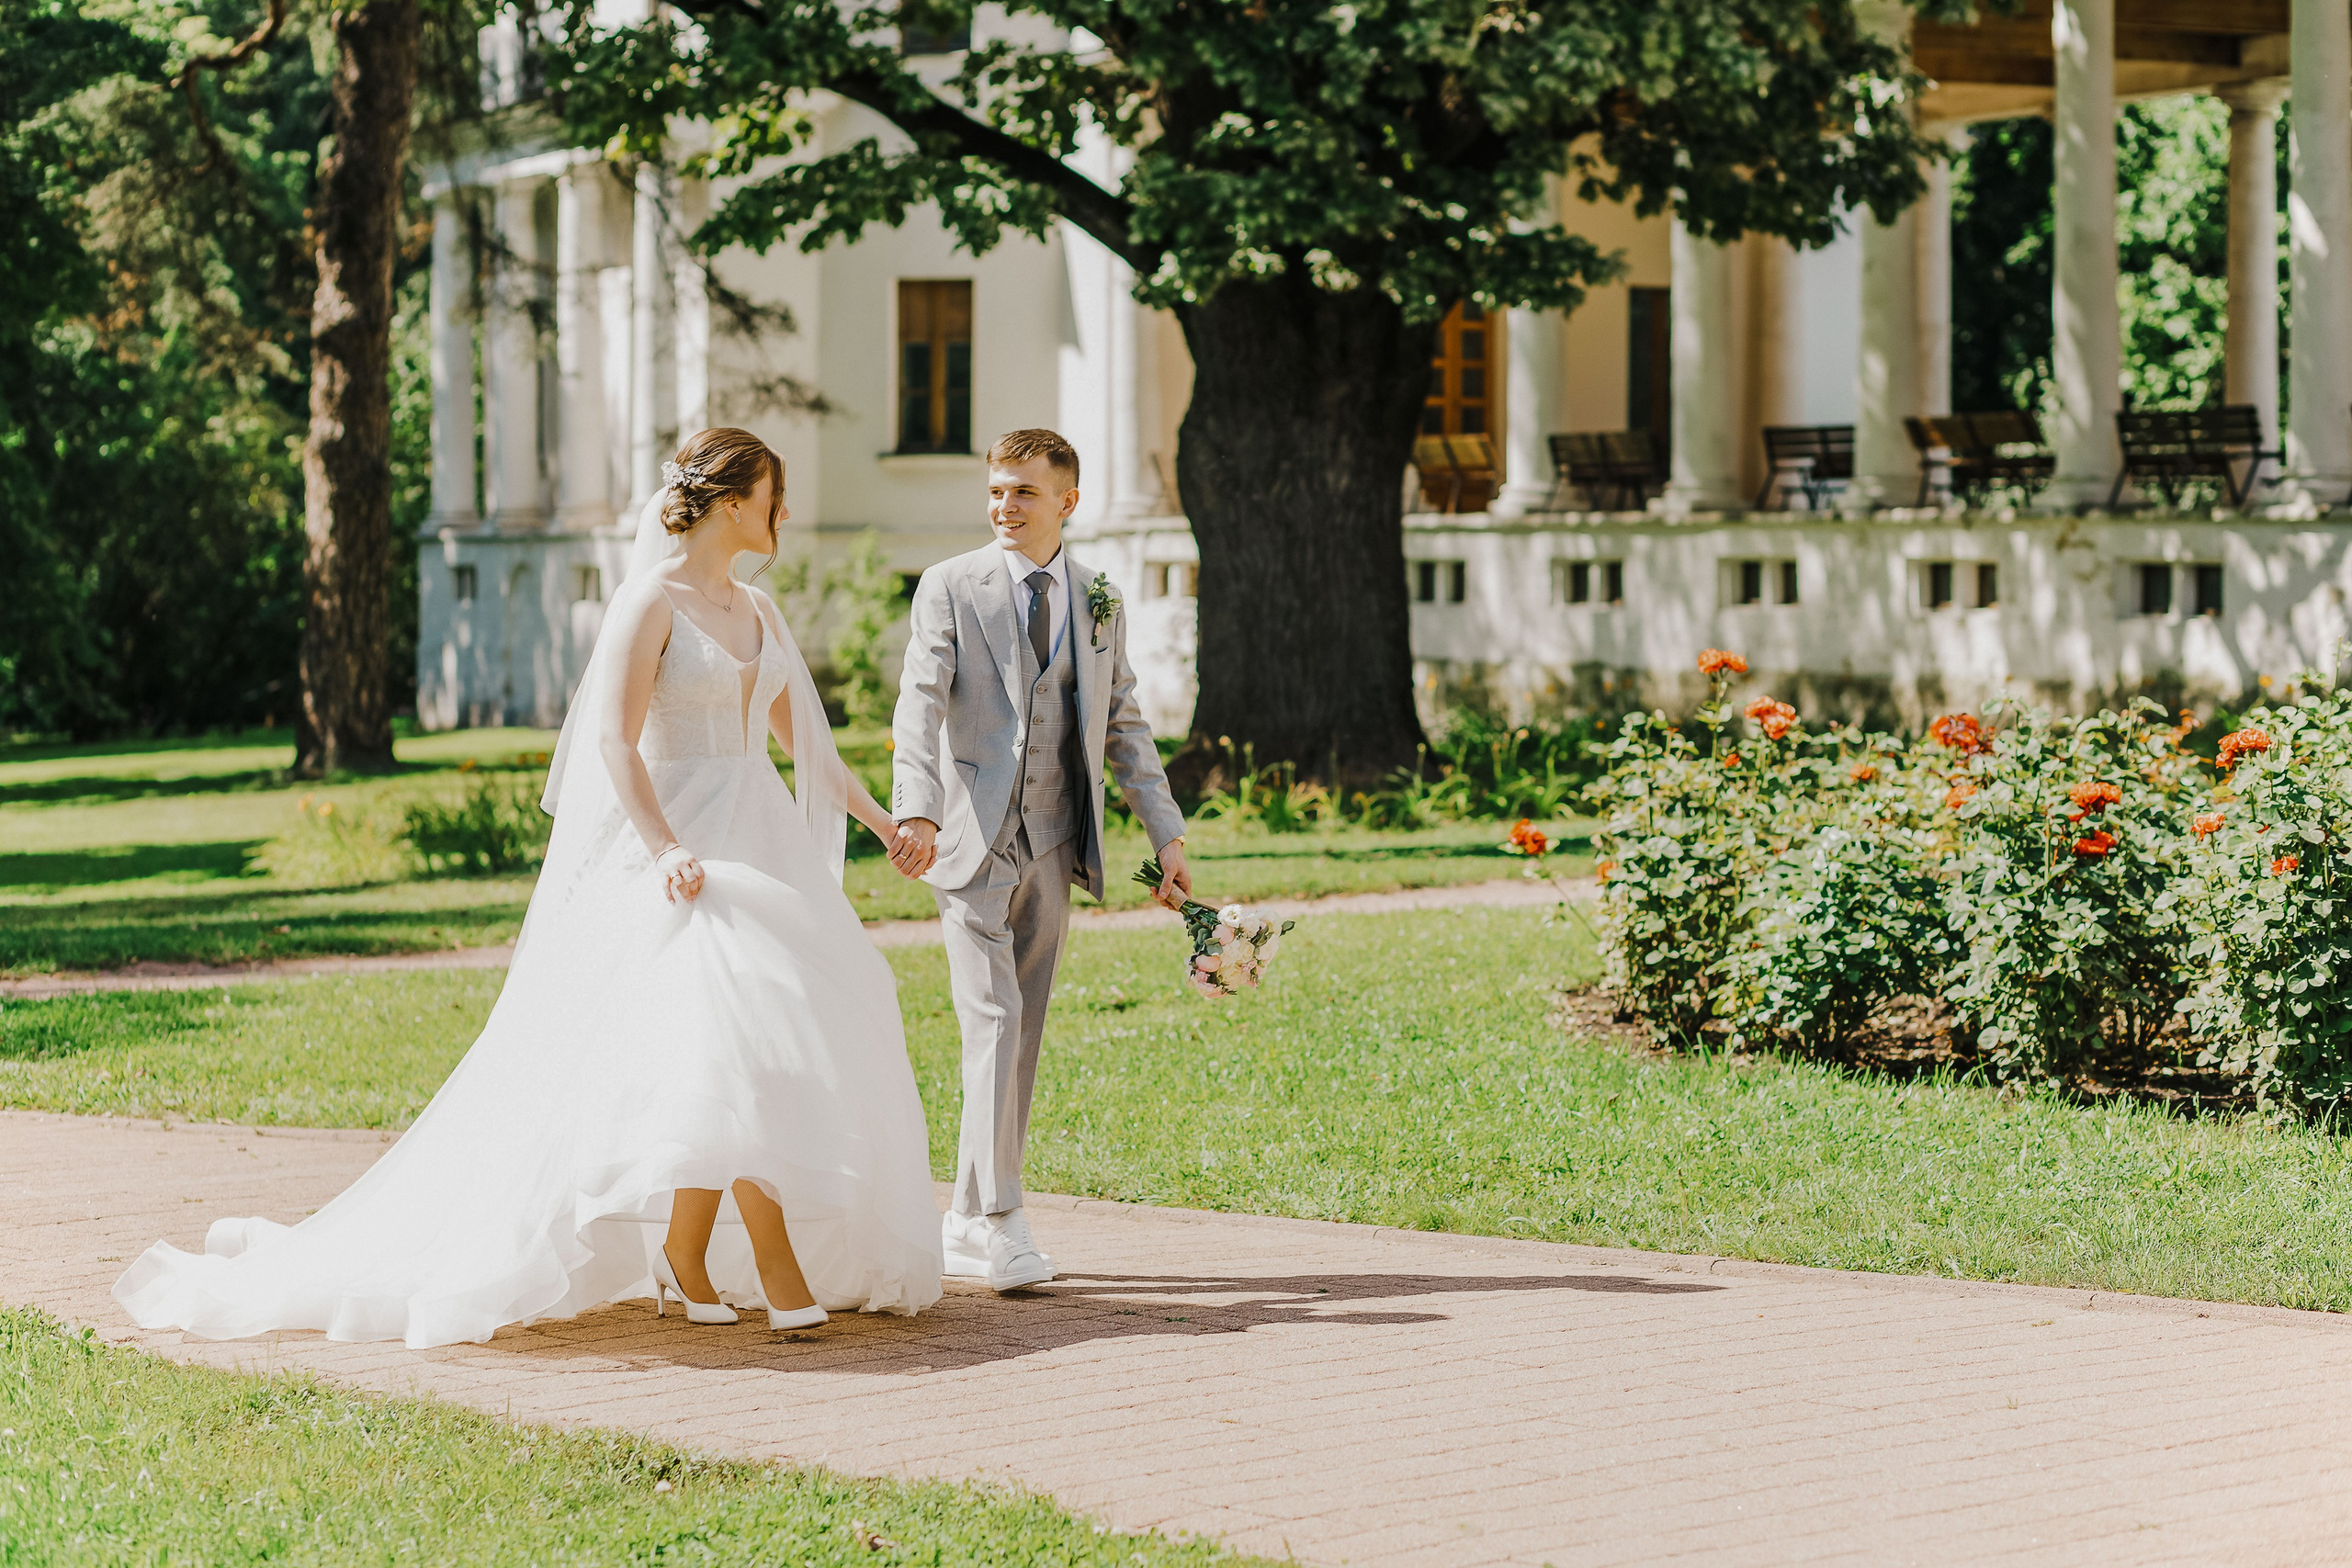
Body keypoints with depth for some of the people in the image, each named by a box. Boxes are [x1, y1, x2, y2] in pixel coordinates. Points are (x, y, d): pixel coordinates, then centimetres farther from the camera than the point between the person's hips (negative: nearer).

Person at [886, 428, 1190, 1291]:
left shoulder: (1098, 600, 11)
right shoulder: (950, 588, -1)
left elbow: (1123, 724, 15)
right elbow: (919, 708, -12)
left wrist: (1169, 834, 8)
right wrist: (916, 812, -28)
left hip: (1052, 846, 4)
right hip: (970, 840, -4)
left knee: (1022, 1033, 7)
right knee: (993, 1021, -13)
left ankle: (968, 1220, 16)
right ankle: (999, 1221, -12)